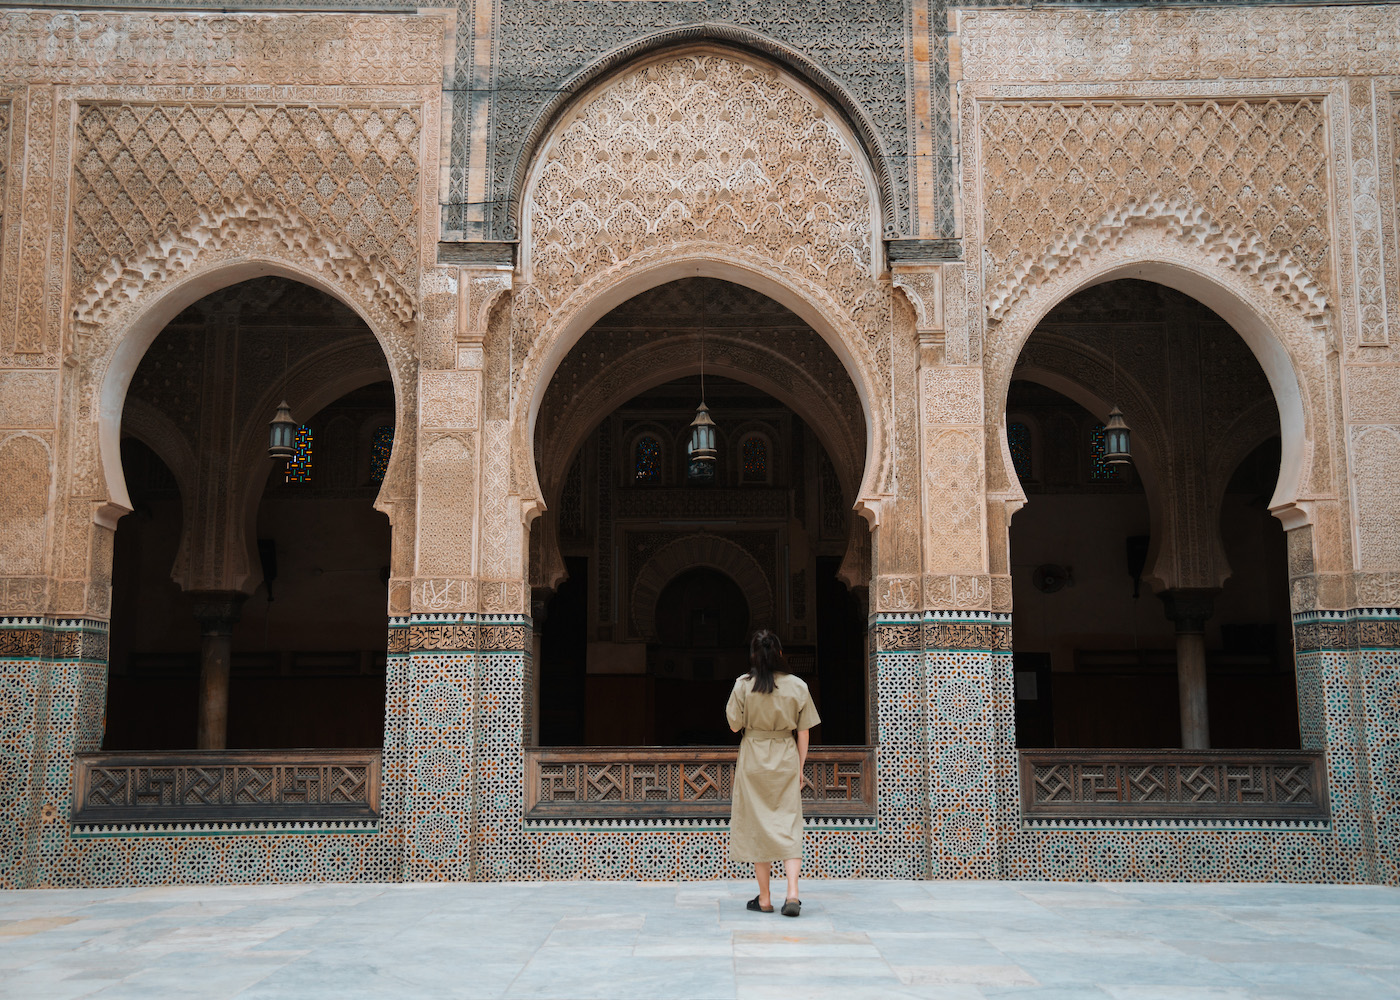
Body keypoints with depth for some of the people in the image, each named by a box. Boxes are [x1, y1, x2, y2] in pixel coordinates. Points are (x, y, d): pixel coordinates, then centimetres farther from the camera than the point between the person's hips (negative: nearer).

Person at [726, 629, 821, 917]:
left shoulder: (743, 685, -8)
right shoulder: (797, 685, -2)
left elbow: (734, 725, -1)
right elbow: (803, 732, 1)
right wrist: (800, 766, 10)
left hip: (753, 759, -1)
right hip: (786, 759, 1)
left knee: (757, 826, 7)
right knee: (788, 825, 3)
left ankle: (764, 899, 11)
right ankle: (792, 893, -10)